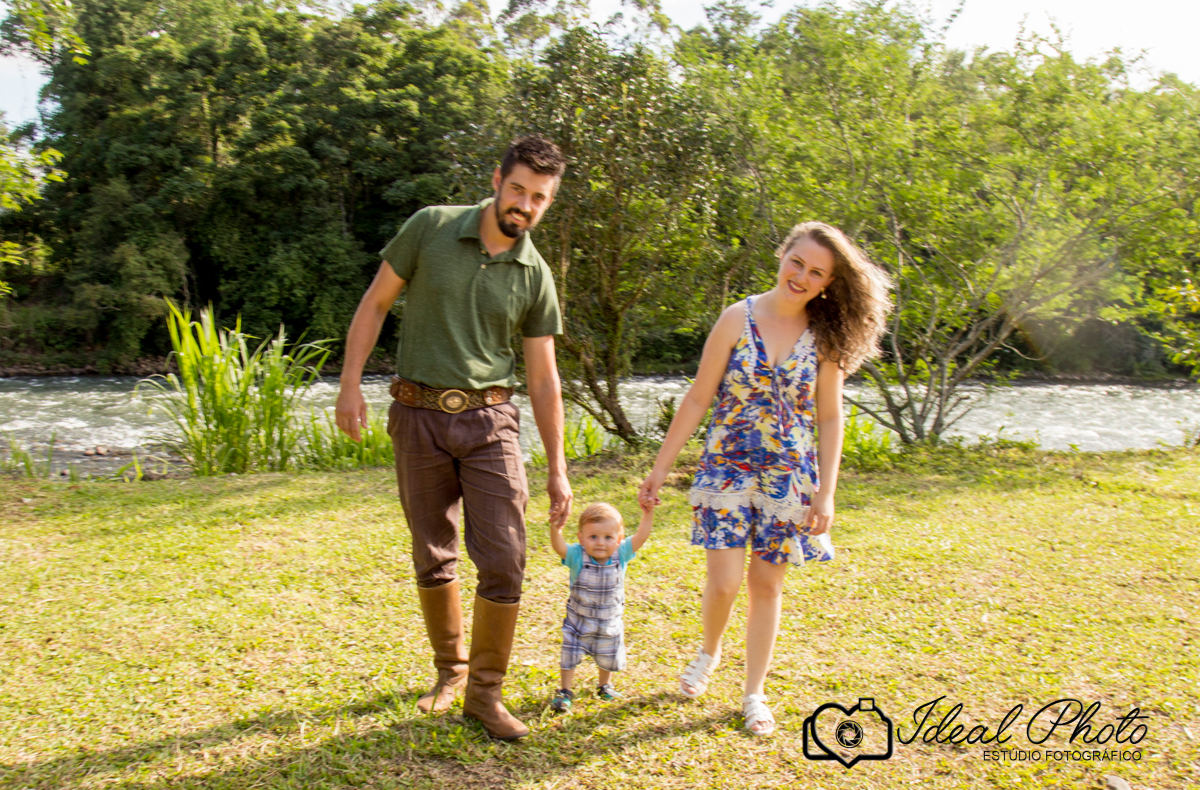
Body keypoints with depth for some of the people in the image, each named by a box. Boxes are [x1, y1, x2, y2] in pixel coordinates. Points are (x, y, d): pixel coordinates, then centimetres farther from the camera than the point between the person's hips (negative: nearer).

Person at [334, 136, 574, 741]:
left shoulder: (535, 276, 2)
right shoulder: (431, 228, -1)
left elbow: (543, 378, 5)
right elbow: (375, 303, 5)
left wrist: (557, 469, 4)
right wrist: (350, 384, -4)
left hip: (489, 421, 1)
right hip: (419, 417, 0)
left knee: (504, 562, -6)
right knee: (433, 558, 10)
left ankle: (485, 691, 11)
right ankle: (450, 669, 31)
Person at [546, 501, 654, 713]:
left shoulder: (621, 555, -17)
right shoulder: (577, 556, -25)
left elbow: (641, 536, -23)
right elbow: (559, 546, -41)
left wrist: (648, 513, -34)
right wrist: (555, 528, -59)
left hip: (610, 623, 2)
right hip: (578, 622, -2)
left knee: (608, 658, 20)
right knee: (570, 655, 6)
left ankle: (605, 685, 48)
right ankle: (565, 692, 28)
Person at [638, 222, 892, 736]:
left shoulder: (825, 337, -1)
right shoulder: (739, 318, -5)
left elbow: (830, 418, 3)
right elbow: (698, 399, -3)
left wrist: (826, 493, -2)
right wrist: (660, 468, -3)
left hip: (790, 476, 1)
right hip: (727, 467, -1)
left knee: (767, 584, 8)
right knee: (724, 581, -6)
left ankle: (754, 693, 25)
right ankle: (709, 652, 27)